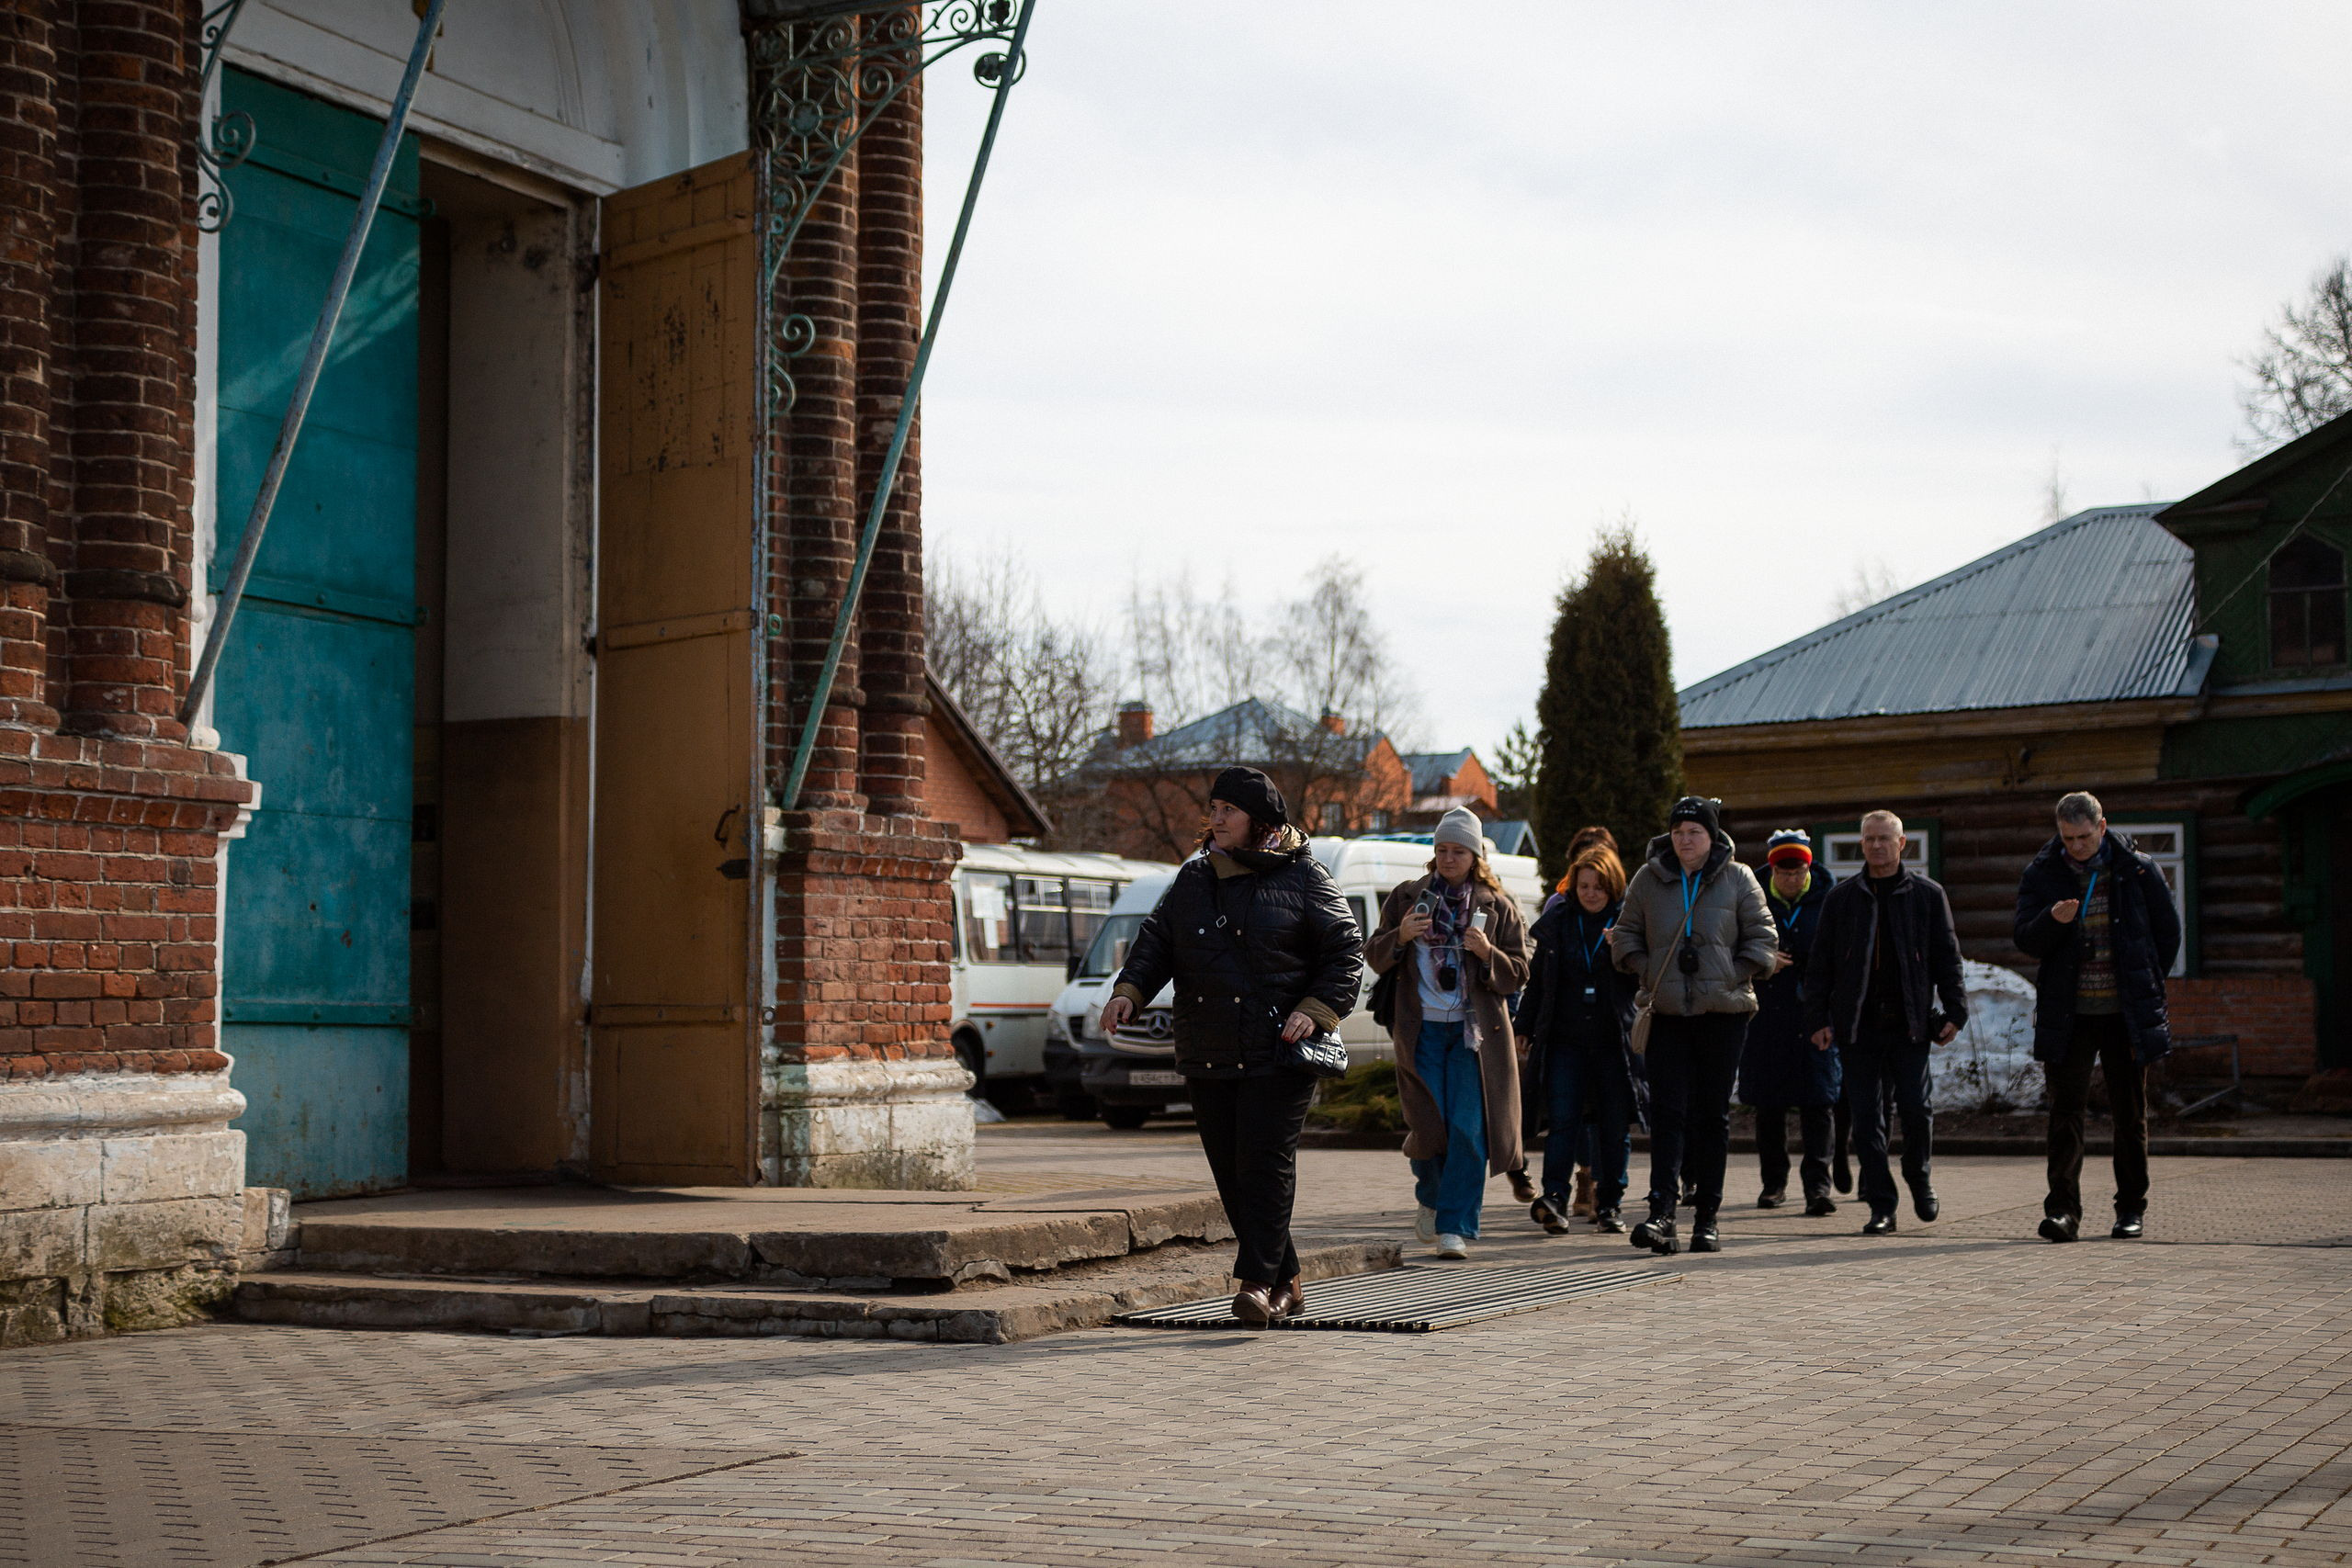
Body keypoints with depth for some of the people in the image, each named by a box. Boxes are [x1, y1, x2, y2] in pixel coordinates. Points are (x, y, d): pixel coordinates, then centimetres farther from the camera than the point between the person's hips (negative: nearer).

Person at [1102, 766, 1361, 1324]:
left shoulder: (1302, 877, 0)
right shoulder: (1193, 877, 14)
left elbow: (1347, 948, 0)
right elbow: (1156, 940, 12)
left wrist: (1317, 1008, -13)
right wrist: (1129, 990, -6)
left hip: (1279, 1053, -5)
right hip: (1208, 1057, 5)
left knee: (1265, 1166, -12)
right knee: (1230, 1173, 5)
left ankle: (1258, 1282, -11)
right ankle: (1286, 1284, 14)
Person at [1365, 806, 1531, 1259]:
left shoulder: (1497, 906, 9)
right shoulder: (1406, 897, 10)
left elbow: (1518, 973, 8)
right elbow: (1374, 957, 10)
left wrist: (1488, 953, -11)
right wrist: (1400, 936, -10)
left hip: (1475, 1031, 0)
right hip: (1421, 1030, 0)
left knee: (1468, 1129, -8)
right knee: (1428, 1126, -2)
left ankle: (1455, 1226, -3)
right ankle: (1430, 1199, 27)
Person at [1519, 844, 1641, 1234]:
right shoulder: (1555, 922, 10)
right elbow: (1536, 980, 15)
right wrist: (1524, 1028, 12)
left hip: (1614, 1040, -1)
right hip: (1566, 1038, 1)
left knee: (1614, 1124, 4)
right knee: (1563, 1118, -10)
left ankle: (1608, 1205, 12)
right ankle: (1556, 1198, -16)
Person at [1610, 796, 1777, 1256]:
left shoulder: (1737, 879, 1)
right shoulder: (1648, 879, 6)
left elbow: (1763, 938, 4)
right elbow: (1626, 935, 14)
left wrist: (1731, 977, -7)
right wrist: (1650, 973, -1)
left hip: (1723, 1012, -1)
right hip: (1668, 1012, 1)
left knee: (1713, 1112, 5)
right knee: (1667, 1111, -8)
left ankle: (1707, 1217, 12)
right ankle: (1661, 1212, -15)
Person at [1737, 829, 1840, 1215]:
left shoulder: (1828, 900, 2)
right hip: (1766, 1015, 1)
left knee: (1817, 1101, -7)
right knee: (1769, 1104, 8)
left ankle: (1817, 1185, -6)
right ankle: (1774, 1182, 21)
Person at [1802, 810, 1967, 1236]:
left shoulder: (1927, 895, 7)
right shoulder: (1841, 898, 9)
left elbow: (1947, 957, 7)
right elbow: (1820, 964, 9)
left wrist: (1954, 1011, -2)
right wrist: (1818, 1018, 1)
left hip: (1909, 1024, -1)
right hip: (1857, 1025, 1)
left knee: (1916, 1109, -4)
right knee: (1866, 1119, 0)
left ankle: (1920, 1180, 24)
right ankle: (1881, 1207, 6)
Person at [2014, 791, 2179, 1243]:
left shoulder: (2137, 870, 0)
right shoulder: (2042, 874, 1)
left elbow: (2169, 932, 10)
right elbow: (2025, 941, -2)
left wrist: (2146, 984, 8)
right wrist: (2052, 920, -21)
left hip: (2126, 1013, 0)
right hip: (2068, 1014, 0)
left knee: (2129, 1112, 7)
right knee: (2065, 1108, -6)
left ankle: (2132, 1209, 17)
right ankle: (2062, 1208, -8)